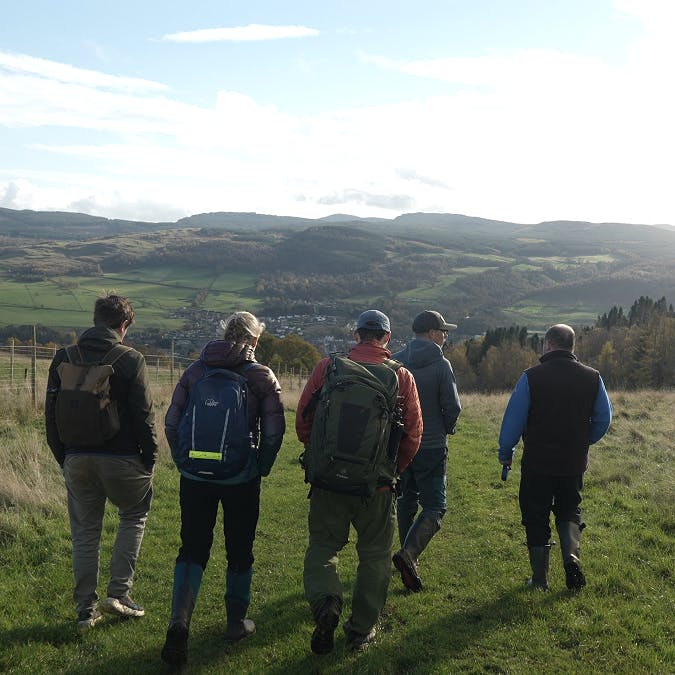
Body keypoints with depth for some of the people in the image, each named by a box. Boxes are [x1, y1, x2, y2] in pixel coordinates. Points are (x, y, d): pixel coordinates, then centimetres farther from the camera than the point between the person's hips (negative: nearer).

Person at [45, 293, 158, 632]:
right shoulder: (130, 360, -10)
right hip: (121, 459, -3)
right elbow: (144, 415, -10)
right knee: (134, 516, 18)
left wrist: (63, 457, 16)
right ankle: (118, 592, 10)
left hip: (77, 460, 4)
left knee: (85, 531, 13)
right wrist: (150, 457, 0)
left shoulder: (64, 358, 4)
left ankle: (86, 608, 17)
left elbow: (51, 414, 8)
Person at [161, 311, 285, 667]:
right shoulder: (262, 377, -4)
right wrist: (261, 468, 7)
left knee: (192, 549, 9)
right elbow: (274, 431, -7)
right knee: (239, 551, 14)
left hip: (195, 477, 2)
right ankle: (236, 622, 26)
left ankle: (179, 620, -7)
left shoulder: (195, 370, 3)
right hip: (242, 479, -2)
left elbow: (171, 422, 2)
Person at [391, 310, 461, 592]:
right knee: (434, 507, 0)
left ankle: (408, 557, 29)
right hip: (431, 446, -5)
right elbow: (452, 406, -12)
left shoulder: (395, 362, 0)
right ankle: (408, 553, -19)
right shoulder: (440, 364, -11)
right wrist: (445, 429, 8)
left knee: (405, 500, 20)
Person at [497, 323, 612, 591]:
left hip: (537, 462, -3)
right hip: (574, 463, 3)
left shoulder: (531, 377, -11)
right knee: (569, 511, 21)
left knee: (536, 518, 10)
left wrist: (505, 453, 5)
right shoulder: (592, 377, -1)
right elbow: (604, 419, 6)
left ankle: (540, 579, 15)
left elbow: (513, 419, -8)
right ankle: (572, 555, -3)